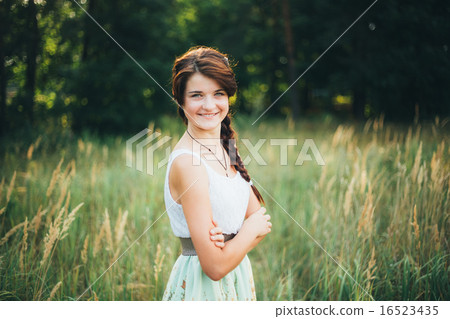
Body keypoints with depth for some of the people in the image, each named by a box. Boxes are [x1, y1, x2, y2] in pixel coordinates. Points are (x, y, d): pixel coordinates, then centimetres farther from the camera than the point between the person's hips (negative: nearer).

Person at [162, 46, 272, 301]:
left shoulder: (224, 149, 2)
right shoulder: (187, 163, -22)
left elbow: (260, 219, 3)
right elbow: (215, 266, -24)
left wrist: (233, 238, -16)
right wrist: (250, 229, -9)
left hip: (236, 277, 7)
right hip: (203, 286, -7)